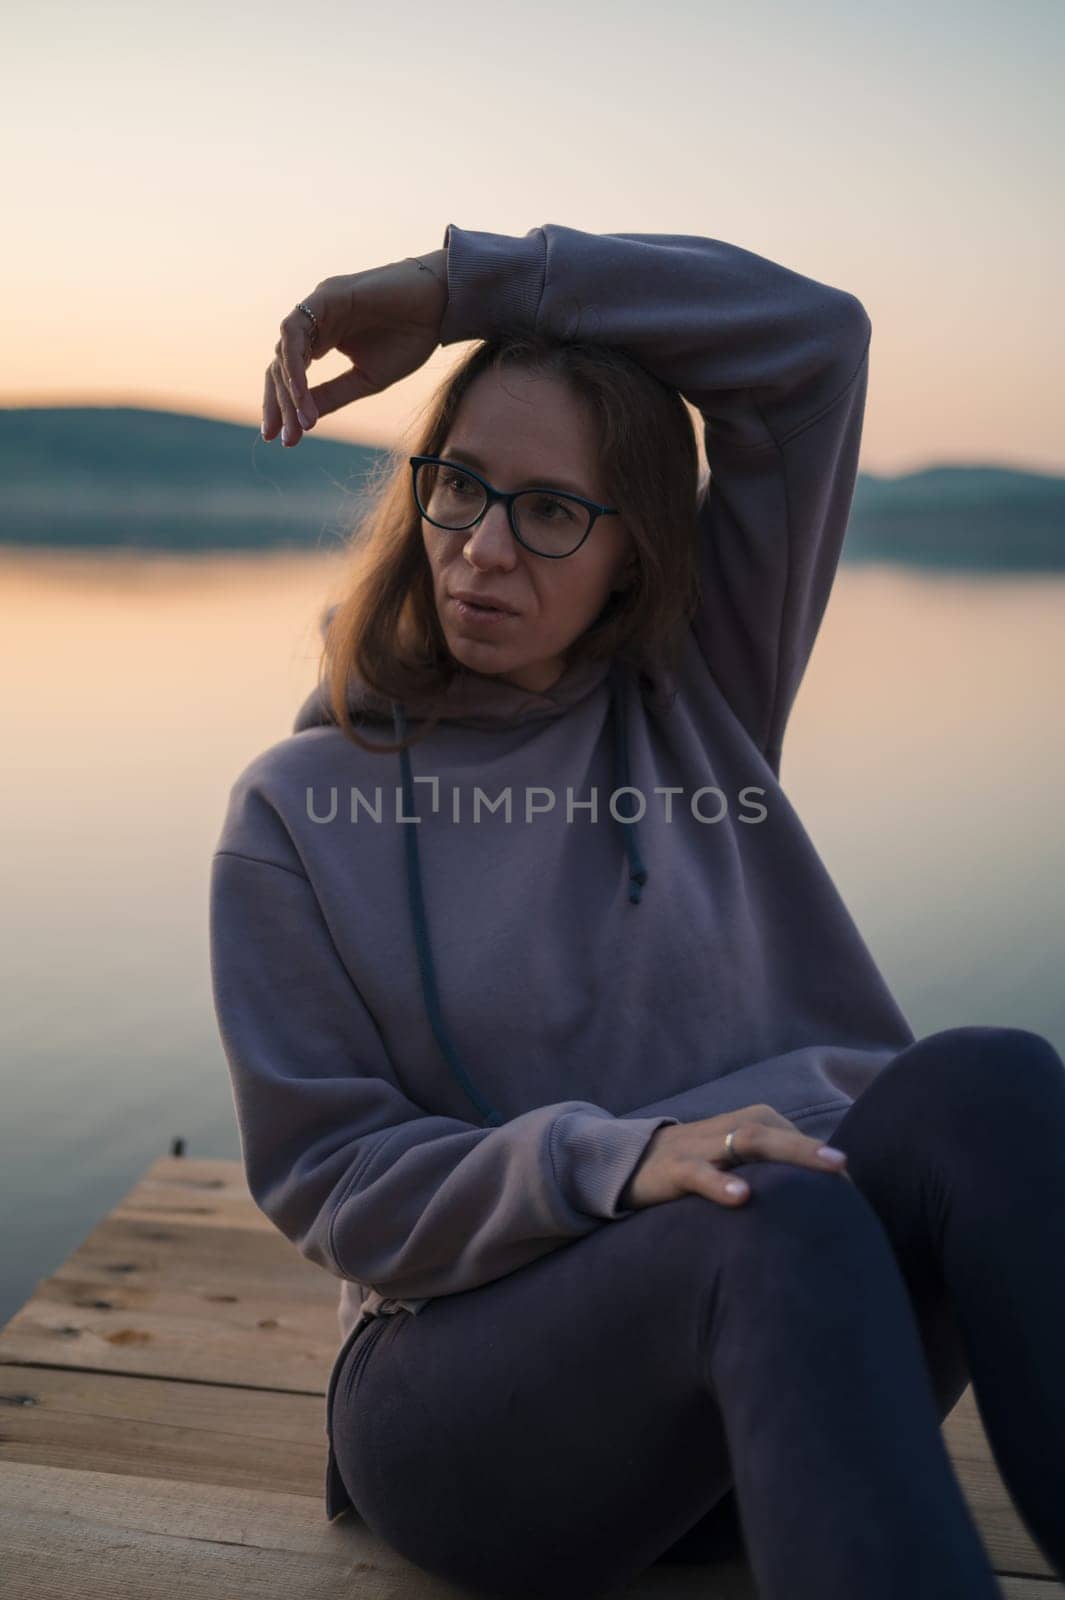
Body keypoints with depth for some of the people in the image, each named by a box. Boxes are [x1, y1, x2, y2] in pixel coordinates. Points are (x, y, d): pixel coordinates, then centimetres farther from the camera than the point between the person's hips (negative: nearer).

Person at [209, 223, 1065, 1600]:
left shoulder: (699, 696, 9)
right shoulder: (297, 815, 2)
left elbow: (814, 337, 3)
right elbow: (325, 1177, -3)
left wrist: (466, 283, -1)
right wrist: (608, 1162, -21)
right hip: (469, 1388, -2)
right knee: (780, 1227, -36)